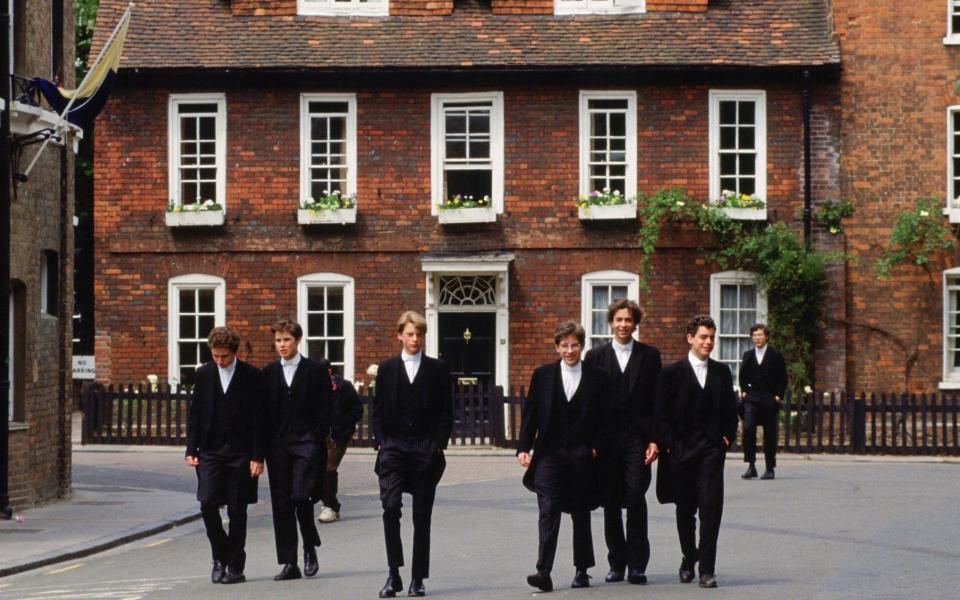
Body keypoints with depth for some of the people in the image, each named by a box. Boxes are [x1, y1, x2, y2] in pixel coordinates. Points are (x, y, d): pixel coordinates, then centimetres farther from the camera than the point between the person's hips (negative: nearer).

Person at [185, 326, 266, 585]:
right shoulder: (203, 374, 5)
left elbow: (259, 418, -4)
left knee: (237, 511, 2)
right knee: (208, 505, -9)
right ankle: (220, 556, 12)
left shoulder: (251, 376, -4)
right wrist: (191, 450, 1)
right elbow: (194, 414, 8)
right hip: (210, 452, 2)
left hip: (241, 453, -2)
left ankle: (235, 566, 12)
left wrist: (258, 456, -8)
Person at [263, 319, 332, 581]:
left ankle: (310, 547, 10)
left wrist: (318, 440, -9)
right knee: (281, 504, 2)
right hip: (277, 446, 3)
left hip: (307, 443, -3)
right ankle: (289, 563, 7)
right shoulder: (269, 372, 11)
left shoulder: (317, 370, 3)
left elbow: (325, 409, 0)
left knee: (301, 497, -15)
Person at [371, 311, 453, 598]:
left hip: (426, 448, 0)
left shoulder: (437, 369, 6)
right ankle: (394, 573, -9)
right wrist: (380, 442, -3)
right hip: (393, 447, 0)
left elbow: (446, 412, 5)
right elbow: (377, 409, 9)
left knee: (422, 515, 3)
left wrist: (438, 445, -5)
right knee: (390, 506, -16)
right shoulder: (387, 368, 9)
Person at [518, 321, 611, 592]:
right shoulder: (543, 374, 6)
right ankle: (544, 572, -18)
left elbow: (604, 418, 5)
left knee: (581, 515, 10)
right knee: (548, 511, -11)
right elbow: (530, 414, 7)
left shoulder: (597, 377, 3)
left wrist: (596, 448, -5)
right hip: (549, 455, 0)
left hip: (582, 456, 0)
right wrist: (524, 447, 0)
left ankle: (582, 570, 21)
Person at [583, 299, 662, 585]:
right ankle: (617, 562, 14)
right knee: (611, 503, 4)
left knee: (635, 498, -10)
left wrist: (655, 439, -3)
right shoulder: (595, 356, 8)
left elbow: (657, 400, 4)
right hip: (606, 439, 2)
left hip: (637, 439, -2)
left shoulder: (650, 355, 6)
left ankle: (637, 564, -4)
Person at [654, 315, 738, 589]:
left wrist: (727, 437, 4)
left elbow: (730, 410, 16)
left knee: (711, 507, -10)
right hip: (681, 451, -1)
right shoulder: (672, 373, 1)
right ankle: (689, 560, 27)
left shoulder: (722, 372, 10)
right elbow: (661, 413, 0)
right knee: (685, 510, 9)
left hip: (711, 450, 1)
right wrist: (668, 444, -6)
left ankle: (707, 569, -10)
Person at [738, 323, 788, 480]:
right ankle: (751, 466, -10)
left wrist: (778, 396, -6)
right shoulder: (748, 355, 9)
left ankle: (770, 469, 12)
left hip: (769, 398, -2)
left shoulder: (775, 355, 0)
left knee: (769, 433, 3)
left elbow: (782, 378, 1)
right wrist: (744, 391, 6)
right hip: (751, 398, 2)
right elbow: (743, 375, 18)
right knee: (748, 428, -15)